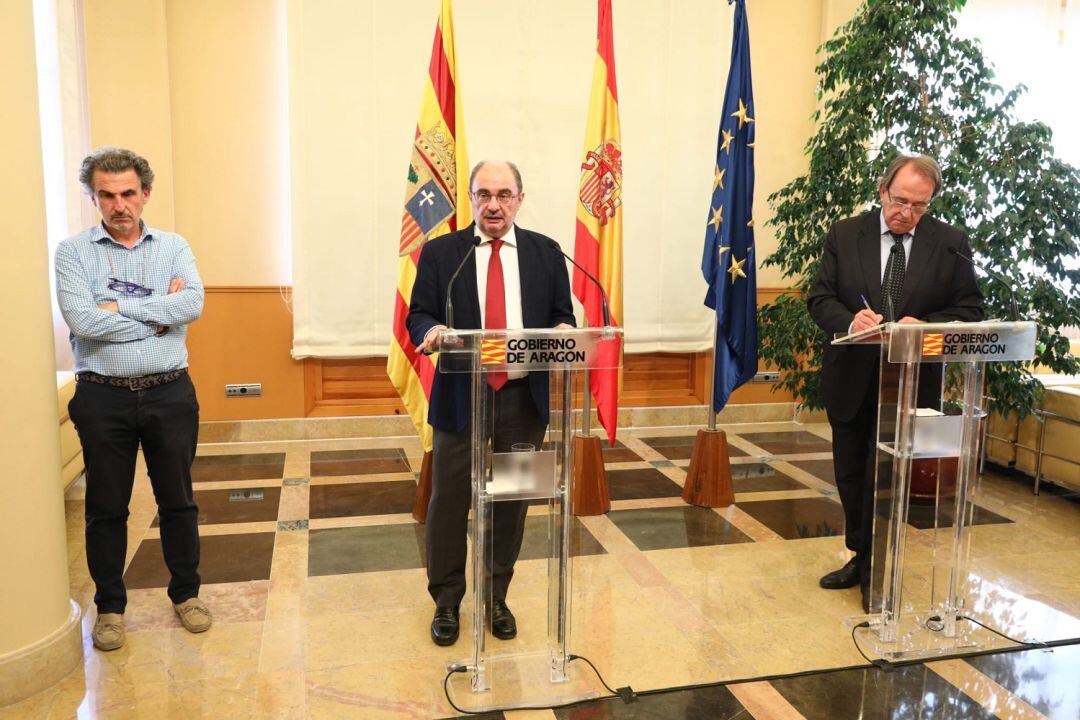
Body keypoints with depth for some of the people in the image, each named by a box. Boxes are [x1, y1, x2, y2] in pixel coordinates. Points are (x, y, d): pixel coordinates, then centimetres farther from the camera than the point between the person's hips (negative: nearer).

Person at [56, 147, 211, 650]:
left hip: (170, 394, 1)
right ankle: (110, 605, 28)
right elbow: (81, 319, -16)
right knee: (106, 508, 11)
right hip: (103, 398, -1)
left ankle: (186, 593, 29)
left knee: (177, 500, 12)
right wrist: (159, 315, -11)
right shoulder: (73, 251, -1)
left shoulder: (173, 247, 4)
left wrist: (120, 307, -15)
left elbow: (193, 304, -13)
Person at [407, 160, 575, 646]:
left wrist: (562, 332, -16)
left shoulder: (545, 252, 7)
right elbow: (418, 315, 1)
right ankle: (446, 600, 25)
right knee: (449, 500, 6)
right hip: (461, 397, -1)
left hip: (525, 398, 2)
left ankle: (497, 597, 30)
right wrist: (431, 330, -22)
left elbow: (562, 317, 8)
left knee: (511, 501, 12)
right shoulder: (440, 252, 3)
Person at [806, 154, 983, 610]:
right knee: (850, 476, 14)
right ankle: (862, 558, 34)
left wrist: (926, 325, -19)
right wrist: (850, 320, -23)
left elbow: (970, 310, 1)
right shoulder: (845, 234, 1)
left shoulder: (951, 243, -1)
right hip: (851, 378, 3)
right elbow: (819, 298, -2)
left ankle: (874, 573, 14)